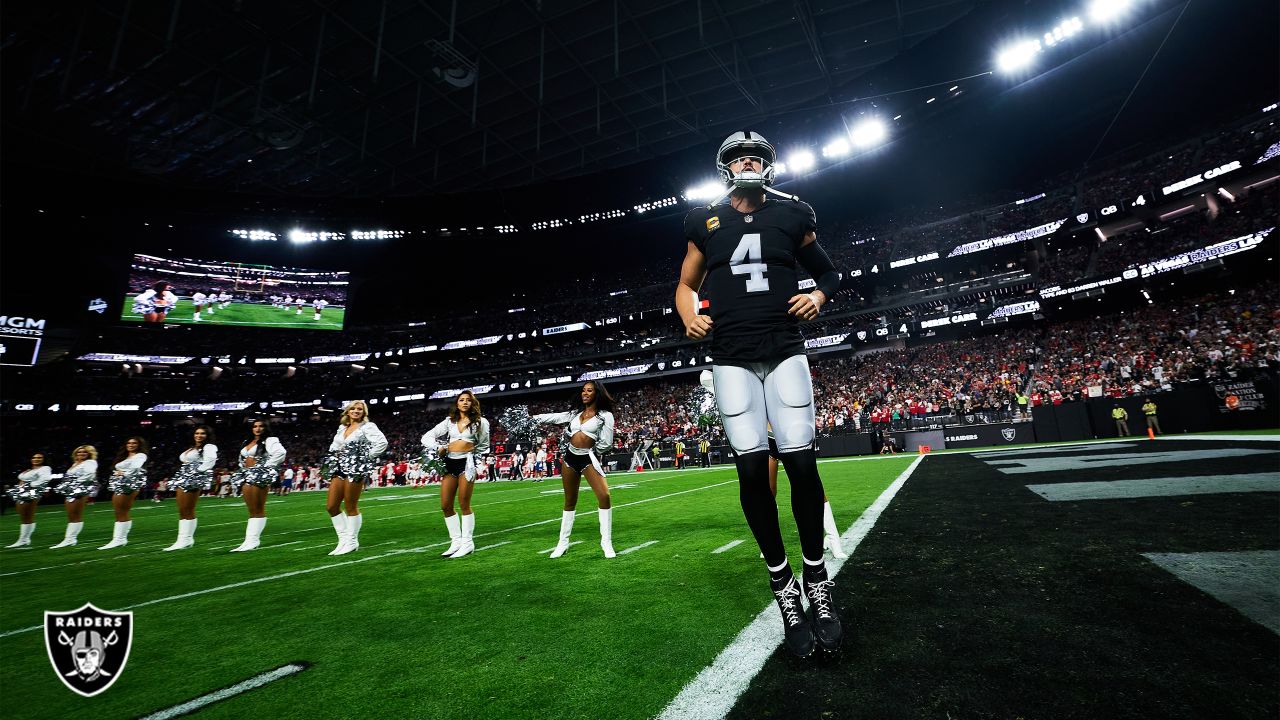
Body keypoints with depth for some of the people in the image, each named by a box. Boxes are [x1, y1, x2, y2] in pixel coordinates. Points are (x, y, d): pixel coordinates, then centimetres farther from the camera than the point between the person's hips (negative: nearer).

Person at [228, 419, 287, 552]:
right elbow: (242, 458, 32)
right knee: (251, 510, 8)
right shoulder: (247, 443, 20)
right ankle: (250, 540, 8)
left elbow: (280, 453, -21)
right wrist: (244, 468, 13)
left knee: (258, 509, -7)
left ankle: (253, 540, -7)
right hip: (246, 475, 8)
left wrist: (266, 467, -16)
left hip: (260, 476, -8)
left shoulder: (270, 441, -5)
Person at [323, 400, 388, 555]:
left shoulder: (367, 426, -5)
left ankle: (352, 542, 10)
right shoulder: (342, 428, 15)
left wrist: (367, 458, -14)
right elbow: (334, 446, 29)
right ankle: (344, 540, 16)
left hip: (356, 469, -7)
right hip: (339, 469, 8)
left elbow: (382, 443, -18)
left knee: (351, 506, -2)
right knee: (331, 506, 6)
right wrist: (337, 458, 12)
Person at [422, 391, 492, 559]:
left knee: (464, 504, -4)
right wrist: (438, 448, -2)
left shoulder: (480, 422, 6)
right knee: (445, 506, 4)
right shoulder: (449, 421, 14)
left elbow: (483, 446, 15)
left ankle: (467, 543, 6)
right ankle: (456, 541, 15)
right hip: (449, 463, 5)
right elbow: (427, 437, 13)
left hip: (467, 463, -5)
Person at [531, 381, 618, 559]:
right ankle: (563, 542, 22)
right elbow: (553, 417, 15)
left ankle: (606, 542, -3)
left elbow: (606, 443, -2)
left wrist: (589, 449, 8)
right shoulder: (575, 413, 13)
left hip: (588, 458, -5)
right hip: (570, 457, 5)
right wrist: (531, 418, 10)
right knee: (569, 502, 12)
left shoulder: (605, 415, -2)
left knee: (604, 497, -17)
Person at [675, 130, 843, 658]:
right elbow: (687, 283, 18)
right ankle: (782, 583, 12)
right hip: (732, 360, 0)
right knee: (752, 466, -6)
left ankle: (816, 578, 13)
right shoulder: (706, 221, 10)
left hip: (785, 352, 0)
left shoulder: (791, 216, 10)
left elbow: (827, 271, 21)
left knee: (800, 460, -8)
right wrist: (690, 317, -3)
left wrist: (819, 296, -1)